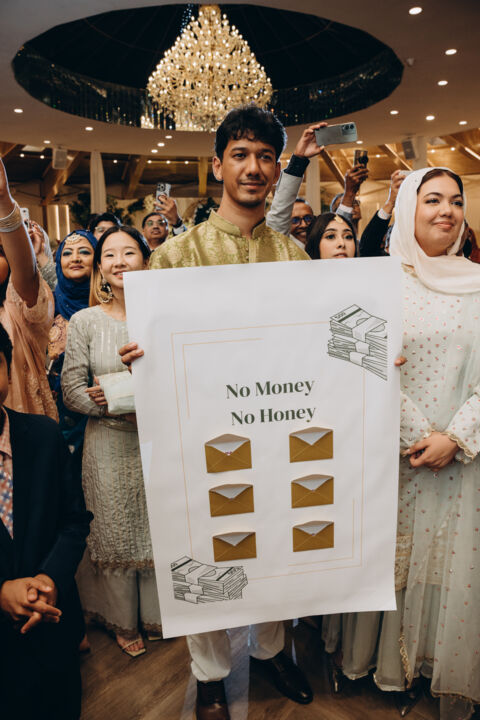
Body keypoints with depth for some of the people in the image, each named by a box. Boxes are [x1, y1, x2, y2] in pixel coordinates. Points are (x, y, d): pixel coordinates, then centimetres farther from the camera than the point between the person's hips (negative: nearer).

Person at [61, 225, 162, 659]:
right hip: (109, 445, 0)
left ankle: (157, 615, 41)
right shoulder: (85, 321, -3)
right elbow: (72, 390, -4)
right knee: (115, 535, 13)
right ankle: (124, 622, 39)